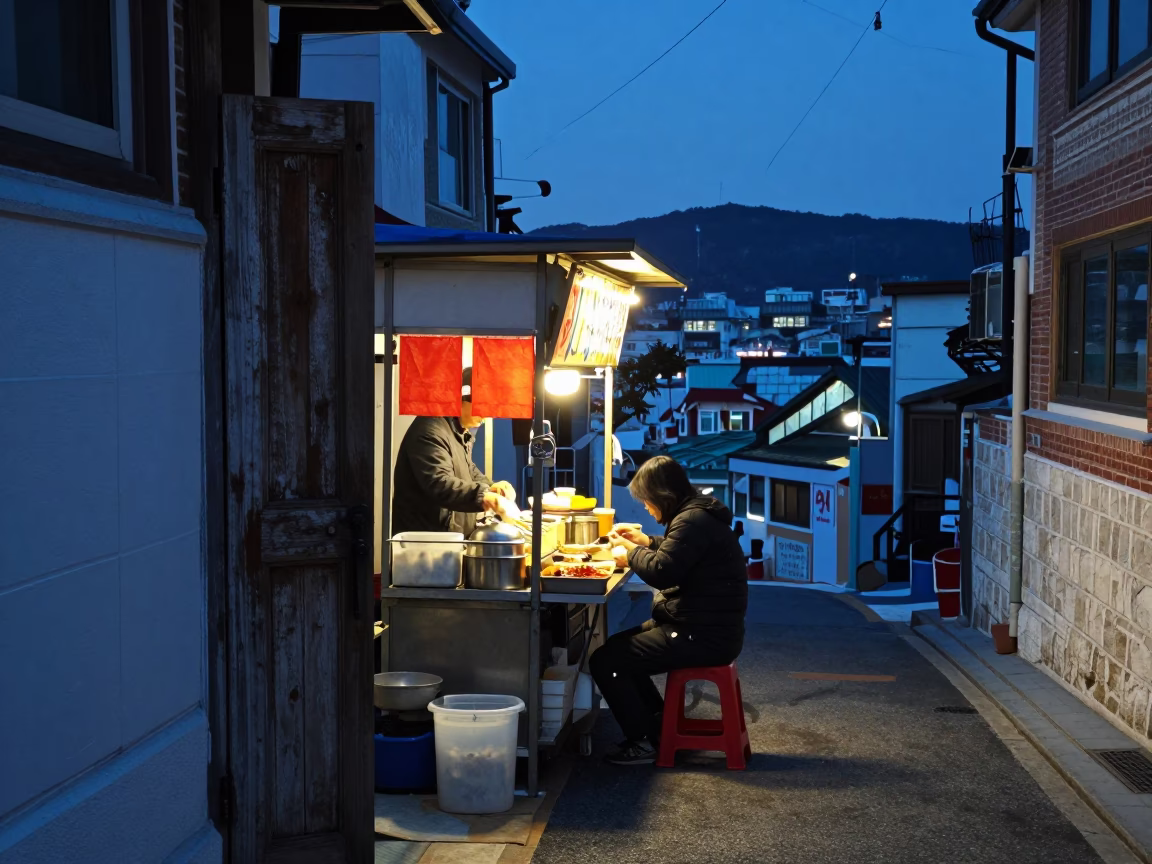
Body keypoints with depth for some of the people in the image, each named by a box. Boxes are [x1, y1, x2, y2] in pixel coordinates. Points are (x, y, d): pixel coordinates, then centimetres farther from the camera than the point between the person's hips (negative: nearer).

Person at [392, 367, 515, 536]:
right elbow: (438, 484, -34)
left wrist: (489, 487, 5)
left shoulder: (461, 431, 14)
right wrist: (481, 496, -47)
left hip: (451, 538, 10)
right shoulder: (431, 431, -21)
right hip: (423, 539, -10)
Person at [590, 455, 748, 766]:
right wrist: (646, 542, 21)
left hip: (703, 637, -11)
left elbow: (662, 572, -27)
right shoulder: (697, 513, 14)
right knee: (618, 645, 22)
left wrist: (632, 553, -10)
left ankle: (644, 741, -1)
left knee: (604, 661, -11)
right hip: (703, 627, 11)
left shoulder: (693, 520, -20)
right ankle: (659, 720, 25)